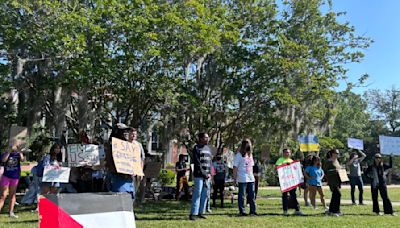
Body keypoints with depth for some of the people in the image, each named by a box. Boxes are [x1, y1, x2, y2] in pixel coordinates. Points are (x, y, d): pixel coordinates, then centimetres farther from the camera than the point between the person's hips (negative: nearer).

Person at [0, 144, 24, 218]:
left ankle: (11, 212, 17)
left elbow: (22, 159, -20)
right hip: (6, 176, -3)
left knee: (12, 195, 10)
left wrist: (19, 151, -31)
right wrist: (10, 150, -27)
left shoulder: (18, 154, 1)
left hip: (15, 177, 3)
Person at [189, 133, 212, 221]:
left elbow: (210, 161, 16)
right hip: (199, 175, -7)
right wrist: (204, 174, -12)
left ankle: (201, 212, 16)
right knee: (197, 194, -7)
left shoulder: (208, 148, 17)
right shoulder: (197, 148, -4)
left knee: (205, 194, 8)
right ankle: (193, 213, -2)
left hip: (207, 176, 7)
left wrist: (209, 173, 3)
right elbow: (197, 163, -11)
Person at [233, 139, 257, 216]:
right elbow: (235, 167, -8)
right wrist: (235, 178, -12)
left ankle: (253, 210, 16)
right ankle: (242, 211, 8)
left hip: (250, 178, 7)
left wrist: (252, 175, 14)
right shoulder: (239, 155, -5)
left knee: (251, 195, 9)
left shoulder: (250, 154, 15)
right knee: (241, 195, 1)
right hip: (242, 179, -7)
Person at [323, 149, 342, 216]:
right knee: (338, 194, -13)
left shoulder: (336, 161, 16)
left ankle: (331, 210, 21)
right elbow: (325, 171, -14)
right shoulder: (329, 162, -10)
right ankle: (336, 211, -5)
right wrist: (334, 171, -22)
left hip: (337, 180, 9)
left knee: (335, 195, 12)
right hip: (332, 181, -9)